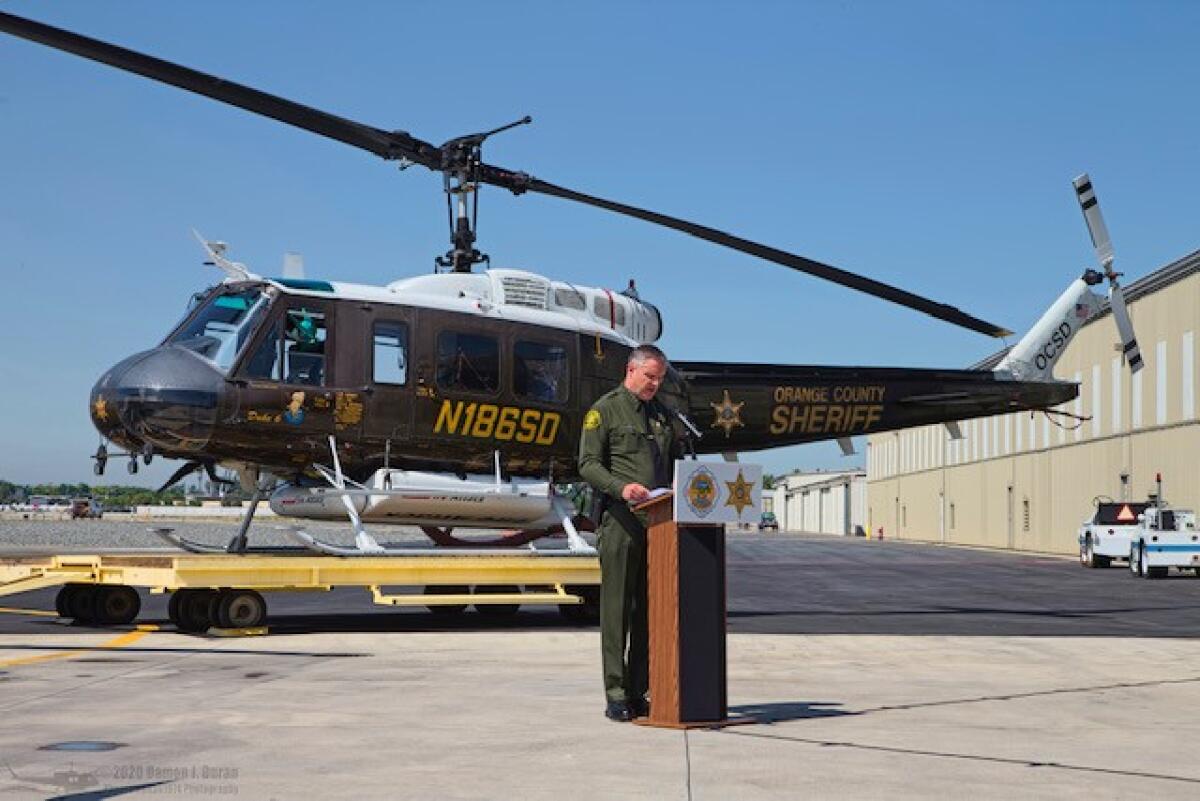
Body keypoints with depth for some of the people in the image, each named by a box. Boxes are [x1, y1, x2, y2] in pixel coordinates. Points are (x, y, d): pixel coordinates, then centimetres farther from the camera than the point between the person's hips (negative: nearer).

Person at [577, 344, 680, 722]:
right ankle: (616, 695, -1)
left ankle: (639, 692, 11)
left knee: (650, 608, 5)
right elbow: (588, 463, -5)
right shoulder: (604, 410, 1)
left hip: (658, 519, 6)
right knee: (617, 606, -5)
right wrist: (622, 487, -21)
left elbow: (675, 460, 25)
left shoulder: (662, 413, 20)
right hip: (620, 519, -6)